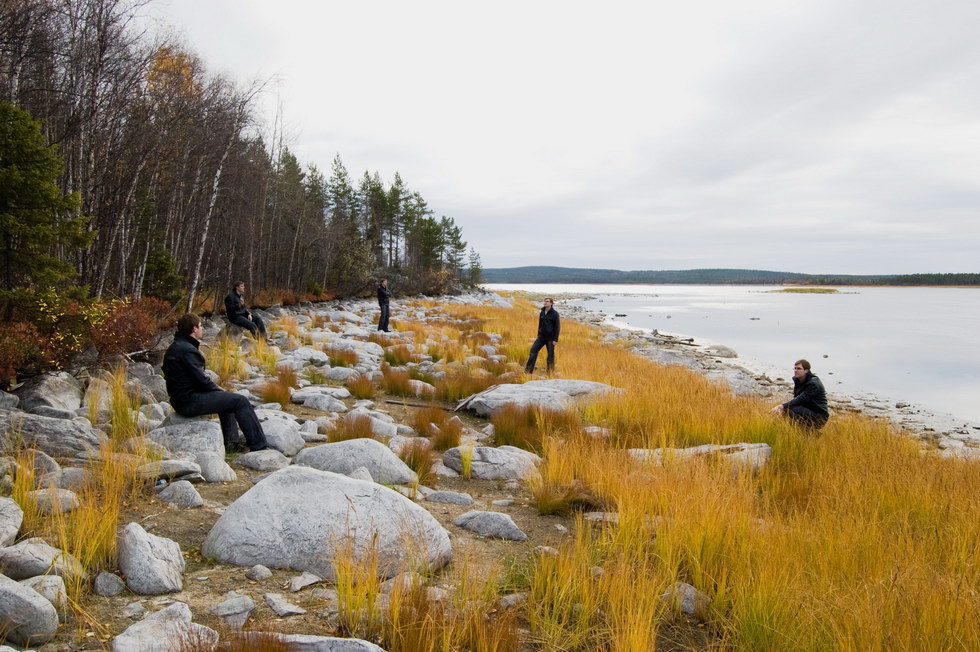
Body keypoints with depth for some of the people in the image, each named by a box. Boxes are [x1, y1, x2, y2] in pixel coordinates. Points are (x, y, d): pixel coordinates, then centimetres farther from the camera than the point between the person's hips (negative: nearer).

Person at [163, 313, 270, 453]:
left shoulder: (174, 348, 15)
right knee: (240, 401, -8)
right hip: (190, 402, -11)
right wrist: (218, 390, -2)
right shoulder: (187, 350, -19)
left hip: (180, 398, 11)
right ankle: (259, 445, -5)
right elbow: (201, 380, -20)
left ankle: (232, 442, 23)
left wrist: (217, 389, 10)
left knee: (226, 398, 29)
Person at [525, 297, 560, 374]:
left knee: (550, 355, 1)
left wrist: (555, 339, -14)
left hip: (550, 338, -5)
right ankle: (529, 370, 0)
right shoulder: (542, 312, 7)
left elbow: (557, 327, -10)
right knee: (533, 350, -4)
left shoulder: (555, 313, -10)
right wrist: (538, 335, 18)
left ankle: (550, 372, 12)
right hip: (542, 336, 5)